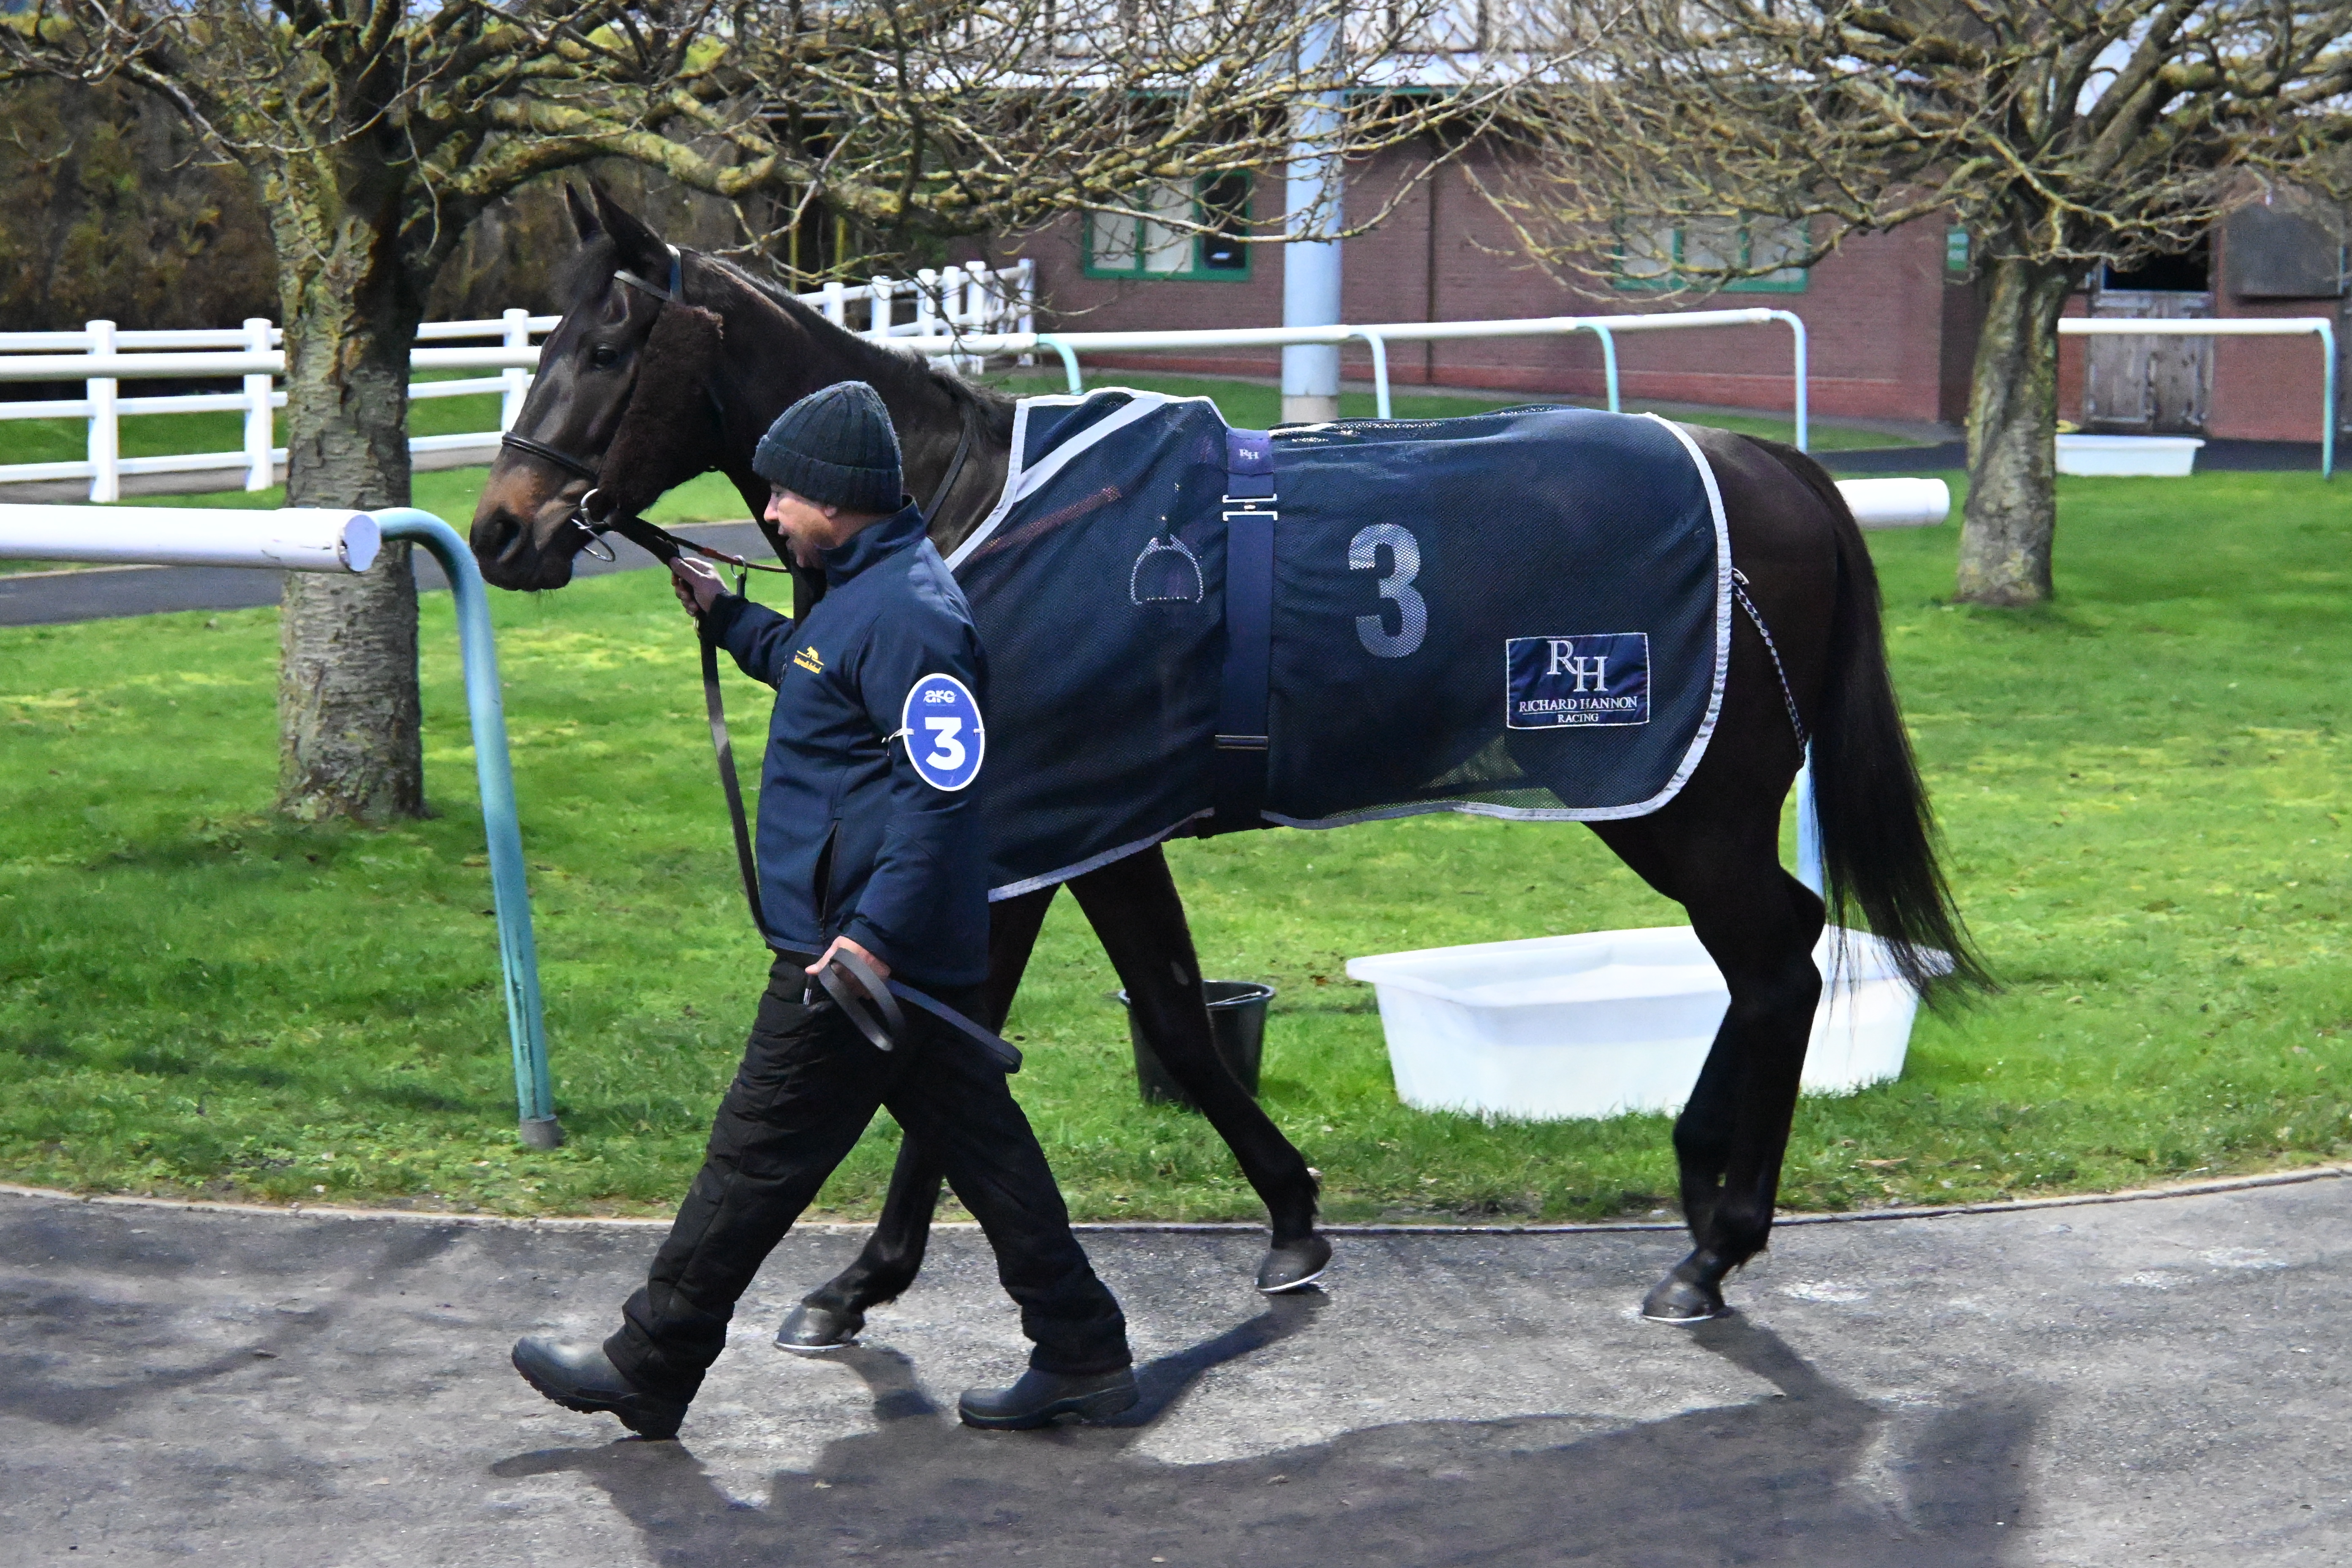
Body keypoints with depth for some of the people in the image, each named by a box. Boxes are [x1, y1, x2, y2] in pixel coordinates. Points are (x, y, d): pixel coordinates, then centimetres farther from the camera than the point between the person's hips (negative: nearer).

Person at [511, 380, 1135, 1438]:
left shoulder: (907, 614, -20)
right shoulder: (869, 591, 14)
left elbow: (939, 790, -26)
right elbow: (811, 672, 36)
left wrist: (874, 933, -28)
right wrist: (726, 618, 30)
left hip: (852, 958, -11)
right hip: (921, 953, 11)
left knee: (756, 1161, 0)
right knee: (981, 1148, 12)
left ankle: (646, 1372, 11)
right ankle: (1084, 1357, 17)